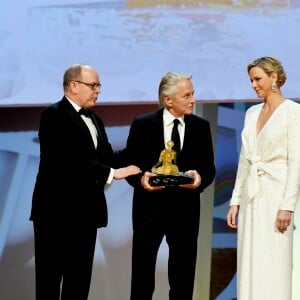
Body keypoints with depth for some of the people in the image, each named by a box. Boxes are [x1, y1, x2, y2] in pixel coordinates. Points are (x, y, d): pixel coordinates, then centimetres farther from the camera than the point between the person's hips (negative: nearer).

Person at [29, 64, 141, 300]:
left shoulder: (94, 120, 18)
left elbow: (105, 156, 10)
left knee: (80, 280, 11)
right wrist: (111, 173, -21)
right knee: (50, 279, -1)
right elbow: (71, 161, -22)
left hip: (86, 211, 8)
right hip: (57, 210, -8)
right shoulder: (55, 115, -11)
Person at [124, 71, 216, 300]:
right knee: (142, 272, 5)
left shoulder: (201, 127, 5)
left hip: (185, 208, 2)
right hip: (149, 206, -2)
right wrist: (140, 178, -20)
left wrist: (200, 177, -18)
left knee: (183, 274, 7)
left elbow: (209, 167, 5)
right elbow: (129, 164, 1)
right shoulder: (142, 125, -1)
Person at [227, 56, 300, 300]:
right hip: (251, 196, 7)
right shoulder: (252, 113, 14)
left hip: (275, 195, -7)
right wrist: (235, 200, 11)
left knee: (273, 269, -5)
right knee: (249, 267, 8)